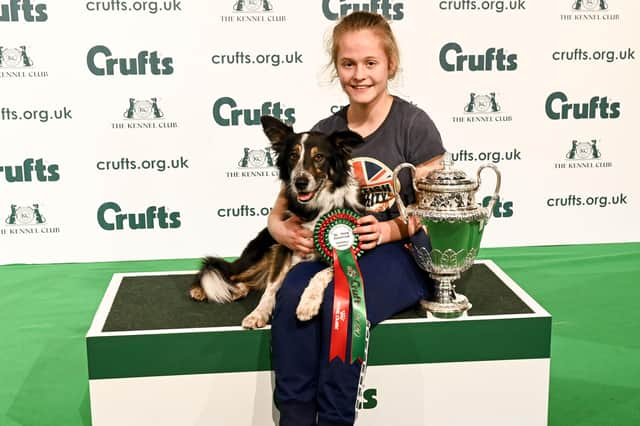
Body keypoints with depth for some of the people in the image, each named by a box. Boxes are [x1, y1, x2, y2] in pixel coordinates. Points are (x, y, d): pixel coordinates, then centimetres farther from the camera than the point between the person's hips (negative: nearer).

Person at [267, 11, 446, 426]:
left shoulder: (414, 124, -5)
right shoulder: (323, 133, 8)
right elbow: (280, 211, 10)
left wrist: (387, 230, -22)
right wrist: (283, 231, -13)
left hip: (402, 253, -3)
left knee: (340, 302, -33)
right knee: (292, 295, -28)